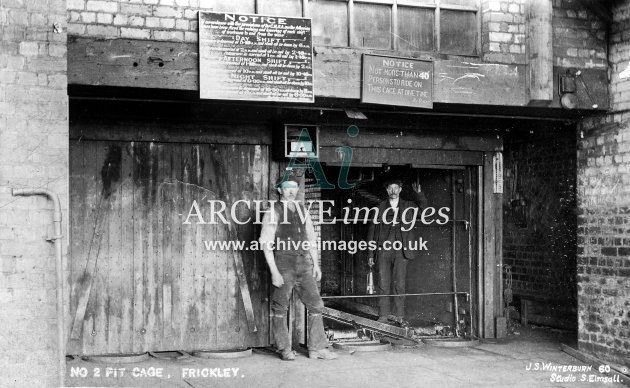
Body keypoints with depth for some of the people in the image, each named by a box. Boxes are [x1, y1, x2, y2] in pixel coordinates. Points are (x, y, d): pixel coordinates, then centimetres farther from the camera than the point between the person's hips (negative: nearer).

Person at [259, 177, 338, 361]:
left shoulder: (302, 211, 13)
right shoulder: (273, 213, -4)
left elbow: (311, 239, 18)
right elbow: (266, 244, -8)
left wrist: (316, 264, 11)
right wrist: (274, 272, -14)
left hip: (304, 265, 5)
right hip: (283, 265, -5)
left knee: (316, 305, 2)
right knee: (280, 308, 3)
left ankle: (317, 348, 10)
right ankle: (284, 349, 16)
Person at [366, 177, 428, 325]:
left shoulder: (408, 206, 13)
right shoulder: (380, 207, 10)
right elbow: (372, 230, 10)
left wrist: (419, 194, -11)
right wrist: (371, 253, 5)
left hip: (401, 251, 0)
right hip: (384, 250, 0)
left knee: (399, 283, -2)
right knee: (383, 283, -2)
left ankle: (399, 315, 4)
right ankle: (384, 314, 5)